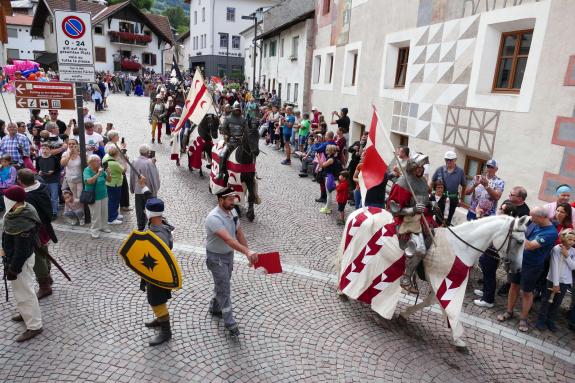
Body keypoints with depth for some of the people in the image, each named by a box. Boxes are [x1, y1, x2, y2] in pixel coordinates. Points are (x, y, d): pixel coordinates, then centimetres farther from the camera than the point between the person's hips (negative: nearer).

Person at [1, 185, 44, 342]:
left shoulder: (23, 223, -34)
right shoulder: (22, 211, -2)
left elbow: (21, 250, -28)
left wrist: (13, 268, -19)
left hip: (21, 261, -10)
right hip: (14, 257, 10)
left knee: (24, 293, 1)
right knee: (20, 290, 26)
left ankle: (34, 326, 13)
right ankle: (26, 313, 46)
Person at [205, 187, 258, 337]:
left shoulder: (232, 211, -5)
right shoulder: (214, 218, -32)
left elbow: (239, 233, 4)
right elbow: (228, 239, -43)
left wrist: (248, 252, 2)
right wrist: (247, 252, -53)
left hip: (229, 254, 8)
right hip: (216, 257, -8)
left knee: (222, 284, 23)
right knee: (224, 289, 0)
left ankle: (215, 308, 47)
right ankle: (230, 323, 13)